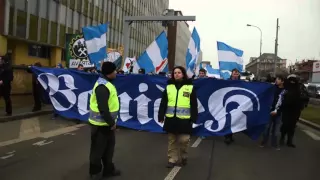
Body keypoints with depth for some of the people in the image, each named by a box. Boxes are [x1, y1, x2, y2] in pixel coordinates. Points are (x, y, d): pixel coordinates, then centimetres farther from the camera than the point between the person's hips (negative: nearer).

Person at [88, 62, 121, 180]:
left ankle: (108, 169, 34)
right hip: (101, 123, -10)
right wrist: (111, 123, -20)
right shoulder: (102, 86, -23)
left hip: (107, 122, 10)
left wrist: (112, 121, 17)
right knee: (98, 148, 6)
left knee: (109, 146, 19)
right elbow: (102, 108, -28)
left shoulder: (107, 83, 10)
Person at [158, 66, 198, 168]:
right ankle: (172, 159, 22)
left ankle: (183, 157, 27)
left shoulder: (190, 87, 0)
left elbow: (194, 104, -1)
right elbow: (163, 103, 7)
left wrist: (193, 118, -6)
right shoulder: (169, 87, 7)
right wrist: (161, 116, 2)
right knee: (172, 141, 10)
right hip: (171, 118, 3)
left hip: (184, 119, -2)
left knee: (183, 140, 2)